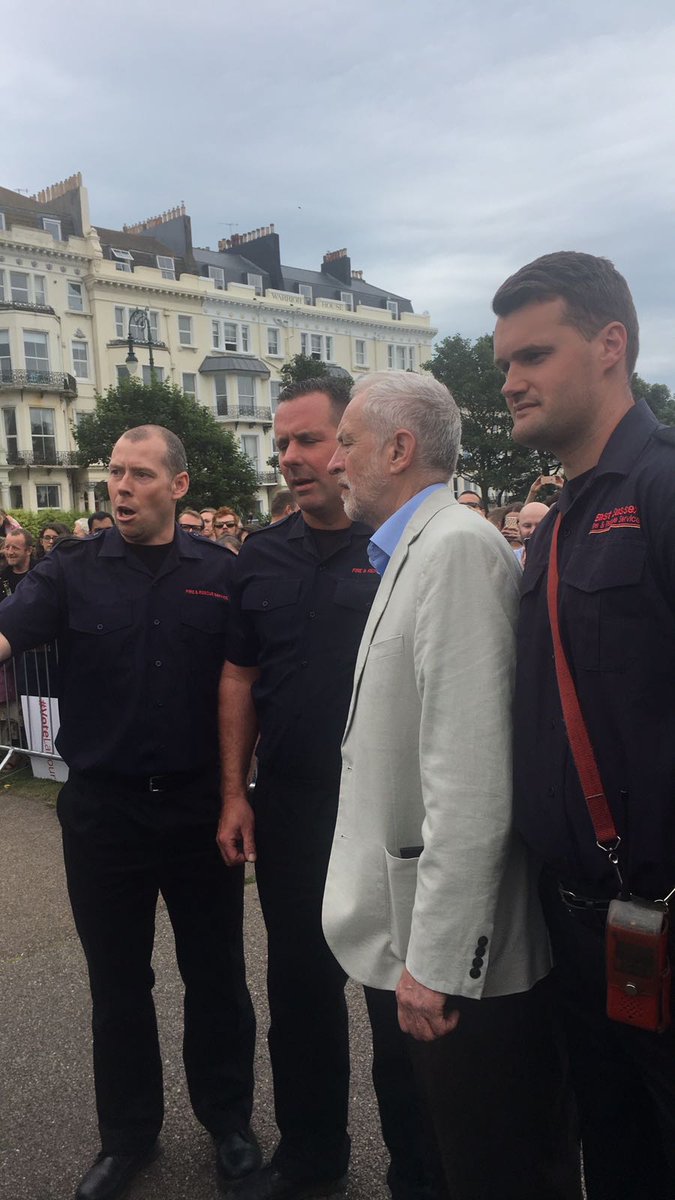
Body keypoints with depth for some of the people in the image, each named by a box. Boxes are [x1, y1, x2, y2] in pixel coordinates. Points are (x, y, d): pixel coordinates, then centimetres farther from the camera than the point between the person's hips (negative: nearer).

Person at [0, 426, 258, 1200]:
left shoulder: (220, 573, -2)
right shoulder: (72, 571, -2)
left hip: (201, 808, 0)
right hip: (102, 810, 1)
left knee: (215, 974, 14)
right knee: (117, 983, 15)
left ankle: (228, 1117, 37)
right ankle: (127, 1134, 37)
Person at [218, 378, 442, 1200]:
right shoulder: (262, 556, 6)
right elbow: (239, 681, 10)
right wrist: (235, 794, 6)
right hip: (288, 808, 5)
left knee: (398, 1001, 9)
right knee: (298, 991, 18)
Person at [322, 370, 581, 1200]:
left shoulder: (456, 547, -19)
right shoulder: (413, 549, 11)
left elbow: (470, 781, -25)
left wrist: (436, 959, -21)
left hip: (465, 950, -9)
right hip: (429, 941, 9)